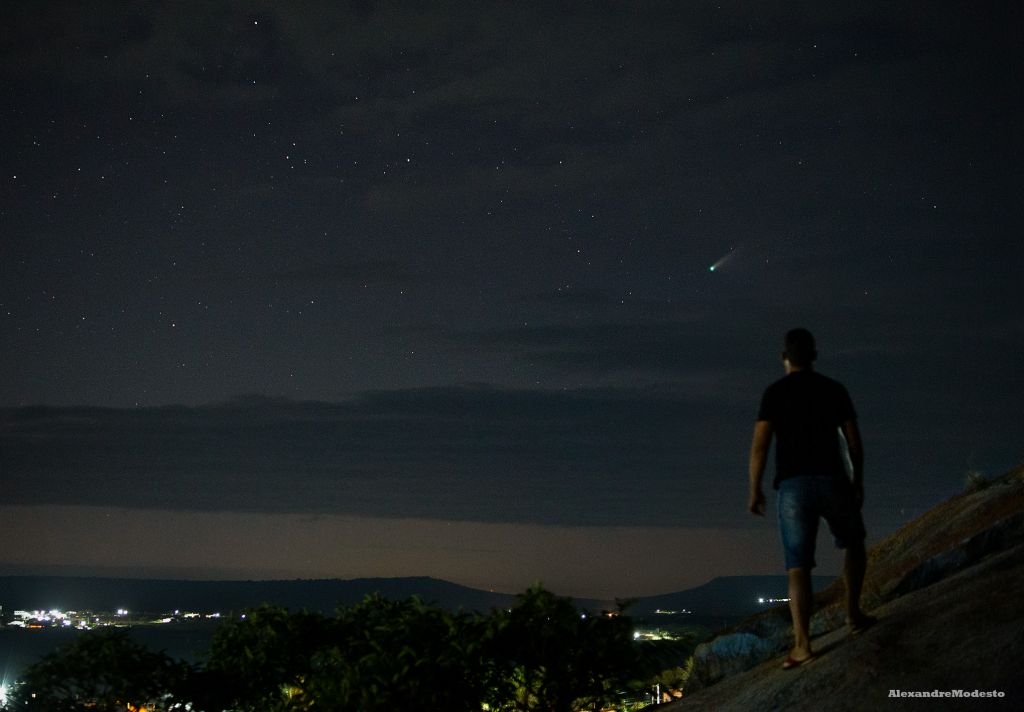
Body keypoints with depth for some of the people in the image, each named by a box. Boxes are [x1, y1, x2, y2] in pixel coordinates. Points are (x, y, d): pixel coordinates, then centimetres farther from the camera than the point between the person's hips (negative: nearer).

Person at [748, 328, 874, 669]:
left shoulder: (775, 392, 1)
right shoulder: (834, 389, 8)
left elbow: (760, 444, -6)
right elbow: (854, 440, 7)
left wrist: (754, 489, 1)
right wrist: (858, 482, 19)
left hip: (793, 487, -1)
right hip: (833, 481, 1)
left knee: (798, 567, -1)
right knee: (854, 545, 28)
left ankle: (802, 644, -11)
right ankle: (853, 613, 23)